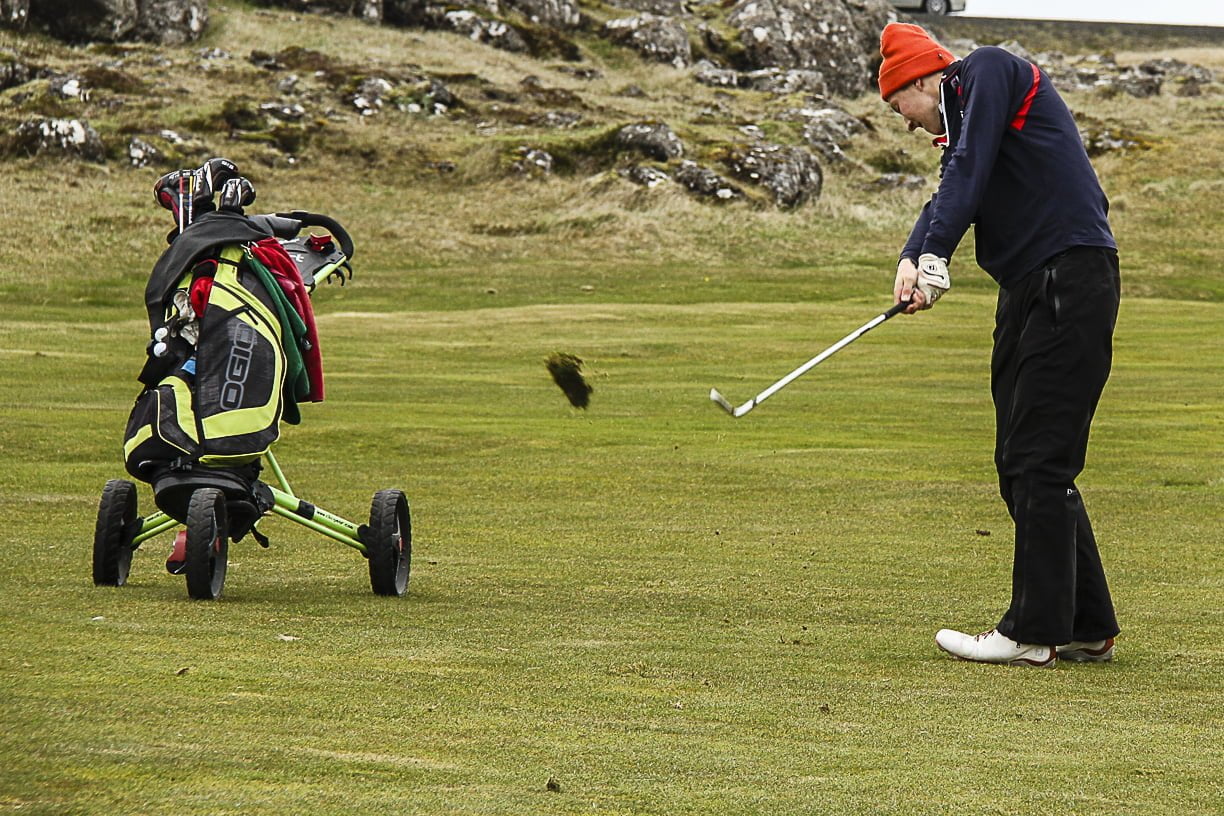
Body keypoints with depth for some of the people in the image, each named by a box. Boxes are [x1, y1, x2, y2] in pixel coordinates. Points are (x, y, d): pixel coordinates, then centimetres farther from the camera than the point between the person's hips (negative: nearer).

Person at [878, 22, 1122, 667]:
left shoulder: (990, 71, -1)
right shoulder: (959, 121, 24)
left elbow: (968, 172, -13)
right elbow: (948, 198, 9)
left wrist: (936, 255, -19)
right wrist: (911, 259, -11)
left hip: (1073, 280, -10)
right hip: (1028, 289, 10)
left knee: (1039, 461, -11)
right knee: (1022, 464, 9)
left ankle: (1033, 633, -11)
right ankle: (1088, 627, 13)